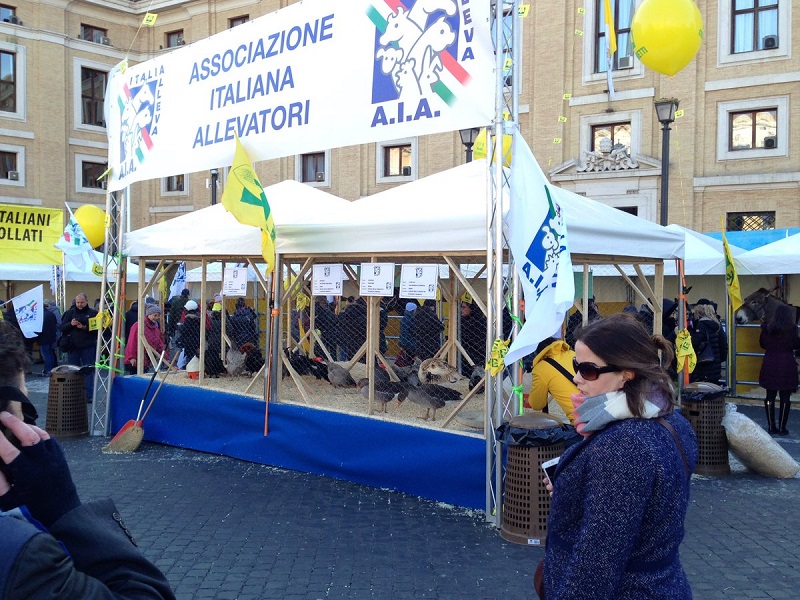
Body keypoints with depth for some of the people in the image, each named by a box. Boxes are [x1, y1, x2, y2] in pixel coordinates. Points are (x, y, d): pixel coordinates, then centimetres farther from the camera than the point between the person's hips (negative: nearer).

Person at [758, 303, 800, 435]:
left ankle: (771, 427, 13)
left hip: (770, 366, 3)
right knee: (785, 398, 4)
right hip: (787, 366, -3)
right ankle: (782, 428, 6)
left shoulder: (767, 328, 0)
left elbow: (762, 344, 10)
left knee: (770, 396, 10)